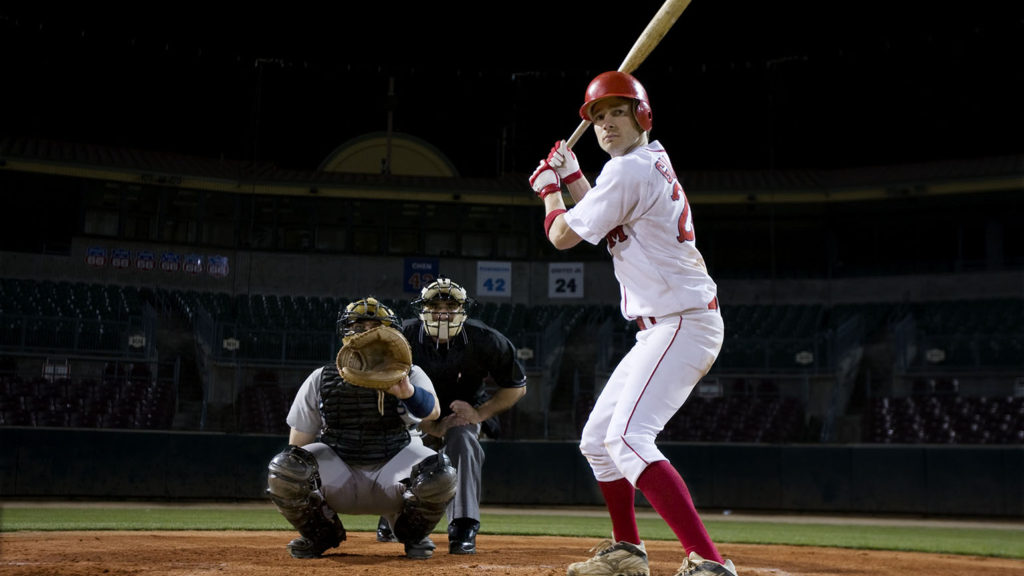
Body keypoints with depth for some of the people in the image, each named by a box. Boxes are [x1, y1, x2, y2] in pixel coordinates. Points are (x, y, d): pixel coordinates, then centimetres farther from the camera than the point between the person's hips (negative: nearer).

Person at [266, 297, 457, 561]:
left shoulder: (409, 375, -3)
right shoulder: (320, 380, 2)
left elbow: (432, 412, -27)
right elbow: (298, 444, 6)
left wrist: (407, 392, -48)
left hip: (392, 469, -1)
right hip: (337, 469, 1)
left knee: (439, 474, -31)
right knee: (282, 470, -27)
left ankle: (413, 533, 5)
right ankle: (322, 534, 5)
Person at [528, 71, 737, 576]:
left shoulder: (630, 169, -14)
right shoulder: (652, 165, 16)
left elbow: (562, 236, -7)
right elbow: (609, 220, 33)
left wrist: (548, 189, 11)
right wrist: (571, 176, 27)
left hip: (684, 324, -11)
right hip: (662, 328, 11)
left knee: (628, 438, -26)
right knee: (597, 439, 17)